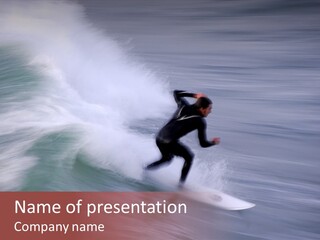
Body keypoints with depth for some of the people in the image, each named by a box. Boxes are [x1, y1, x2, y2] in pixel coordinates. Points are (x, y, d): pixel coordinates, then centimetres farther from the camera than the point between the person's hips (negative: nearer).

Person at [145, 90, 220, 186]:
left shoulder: (184, 106, 12)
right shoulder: (201, 122, -3)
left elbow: (176, 93, 30)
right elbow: (203, 143, -1)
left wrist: (194, 95, 28)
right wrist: (213, 142, 20)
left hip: (159, 138, 7)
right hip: (170, 142, -7)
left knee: (167, 158, 33)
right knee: (189, 157, 18)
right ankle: (181, 183, 14)